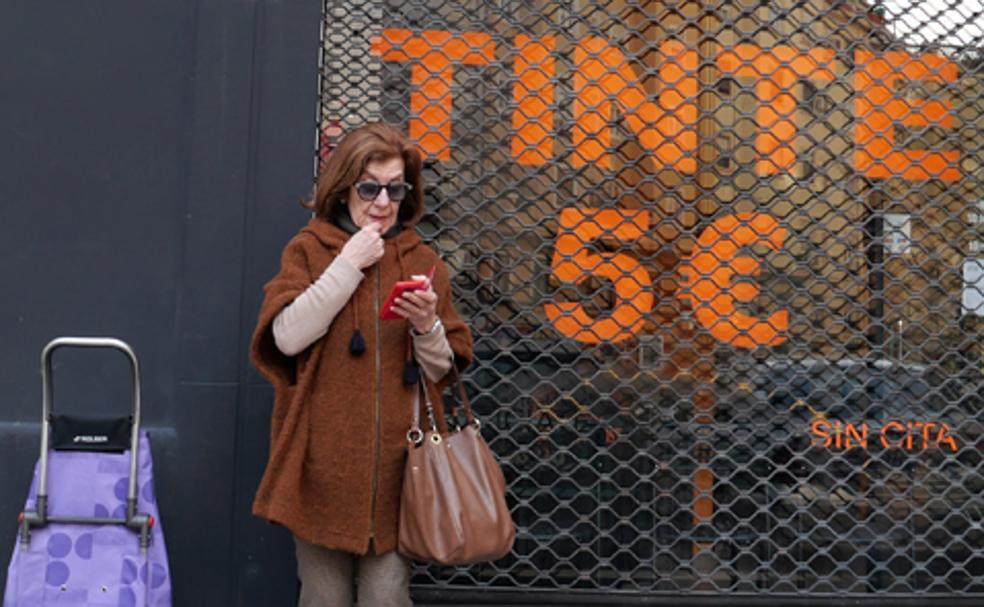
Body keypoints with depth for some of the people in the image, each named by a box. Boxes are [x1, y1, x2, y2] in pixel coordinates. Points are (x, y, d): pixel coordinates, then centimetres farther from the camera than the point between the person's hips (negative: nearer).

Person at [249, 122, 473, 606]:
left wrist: (426, 325, -11)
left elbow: (442, 370, 10)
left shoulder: (422, 262, 9)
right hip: (324, 458, -1)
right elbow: (288, 337, -12)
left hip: (395, 459, 2)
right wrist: (348, 265, -11)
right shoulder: (308, 249, 3)